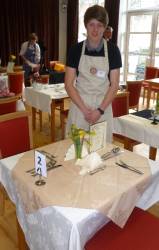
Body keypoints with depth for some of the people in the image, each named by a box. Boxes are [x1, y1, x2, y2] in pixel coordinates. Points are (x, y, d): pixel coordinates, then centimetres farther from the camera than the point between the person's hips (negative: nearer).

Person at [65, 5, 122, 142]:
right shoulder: (76, 49, -2)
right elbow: (69, 84, -3)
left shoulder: (112, 50, -2)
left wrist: (100, 110, -12)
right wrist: (84, 109, -12)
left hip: (103, 106, 0)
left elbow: (114, 85, -3)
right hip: (79, 104, 0)